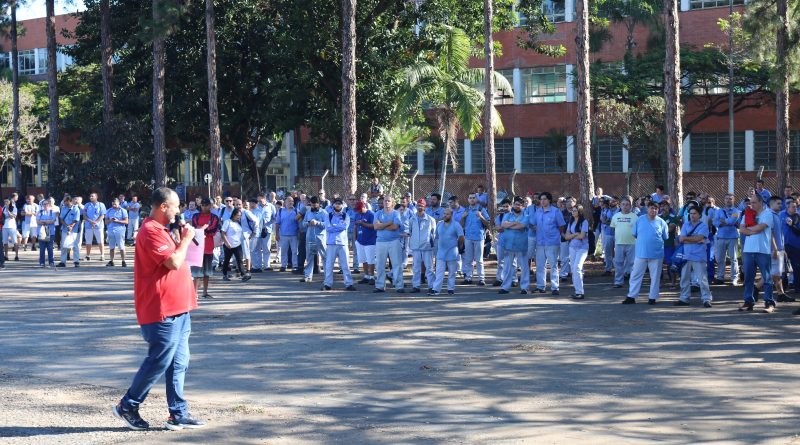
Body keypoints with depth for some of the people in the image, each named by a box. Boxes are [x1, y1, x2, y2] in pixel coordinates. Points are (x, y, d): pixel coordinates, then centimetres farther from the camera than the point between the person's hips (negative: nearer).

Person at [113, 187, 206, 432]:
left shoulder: (161, 230, 18)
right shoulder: (151, 232, -16)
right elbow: (174, 262, -20)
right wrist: (186, 239, -9)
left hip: (177, 310, 10)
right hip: (162, 312, -10)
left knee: (178, 364, 9)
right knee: (158, 363, -3)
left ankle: (178, 414, 12)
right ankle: (127, 406, 10)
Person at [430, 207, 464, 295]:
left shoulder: (456, 225, -6)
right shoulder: (439, 224, 9)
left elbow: (461, 238, -6)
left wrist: (458, 247, 3)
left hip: (452, 253, -3)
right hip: (441, 253, 3)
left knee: (452, 273, 5)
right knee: (439, 272, -4)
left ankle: (451, 288, 14)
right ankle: (435, 289, -10)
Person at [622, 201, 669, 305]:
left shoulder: (661, 222, 1)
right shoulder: (640, 220, 4)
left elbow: (666, 238, 6)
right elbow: (634, 234, 10)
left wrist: (655, 241, 2)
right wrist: (643, 240, 5)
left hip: (656, 253, -1)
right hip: (641, 252, 1)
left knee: (655, 277, 5)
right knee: (636, 275, 3)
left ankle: (652, 297, 14)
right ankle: (631, 296, 9)